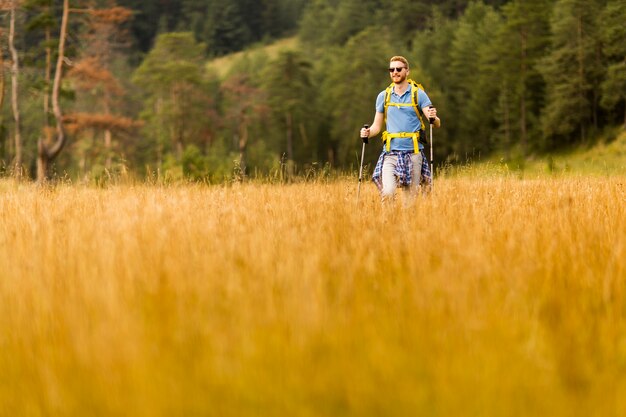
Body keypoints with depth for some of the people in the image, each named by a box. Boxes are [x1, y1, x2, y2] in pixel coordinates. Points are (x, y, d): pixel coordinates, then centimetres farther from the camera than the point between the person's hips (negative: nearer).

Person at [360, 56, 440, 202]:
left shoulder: (418, 94, 3)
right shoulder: (383, 96, 10)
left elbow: (436, 124, -2)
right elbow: (377, 125, 16)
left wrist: (434, 118, -25)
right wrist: (368, 132, -6)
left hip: (413, 152, -1)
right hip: (390, 152, 1)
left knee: (412, 197, 2)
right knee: (387, 193, -16)